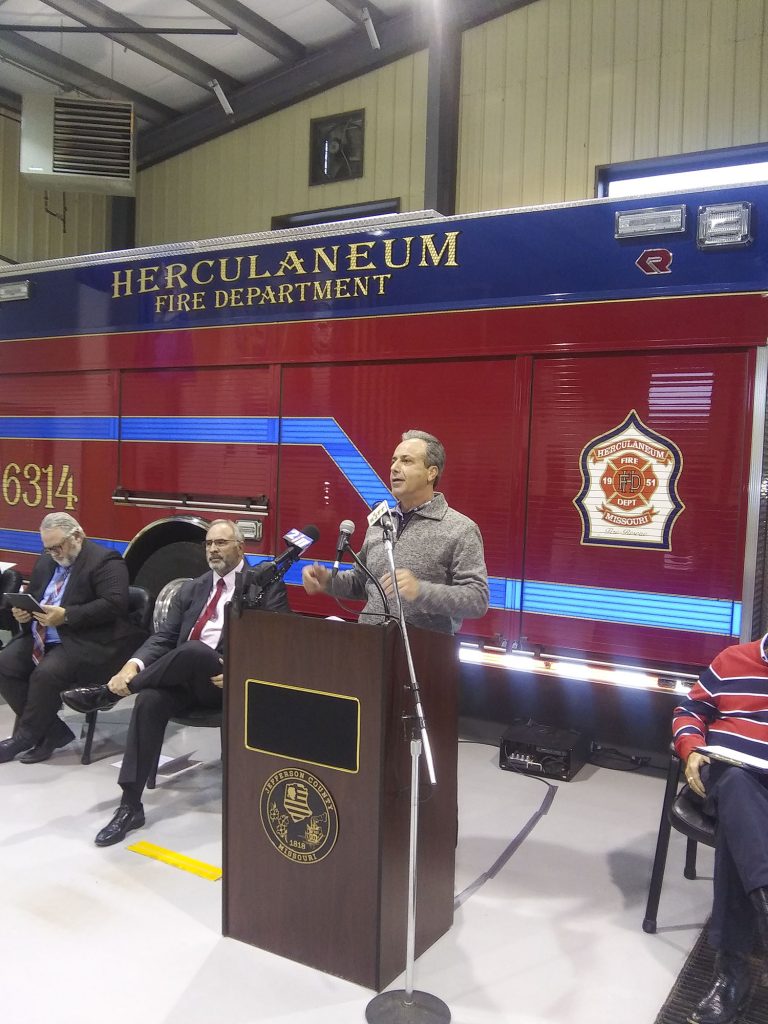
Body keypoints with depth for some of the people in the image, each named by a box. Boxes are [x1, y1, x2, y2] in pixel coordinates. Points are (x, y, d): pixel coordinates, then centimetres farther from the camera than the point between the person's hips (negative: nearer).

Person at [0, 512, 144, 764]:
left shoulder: (105, 561, -9)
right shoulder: (46, 561, 17)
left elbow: (114, 604, -20)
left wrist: (66, 616, -25)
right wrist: (22, 611, 0)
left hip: (84, 641, -8)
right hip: (39, 638, 8)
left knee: (46, 674, -29)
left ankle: (24, 738, -4)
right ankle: (53, 731, -4)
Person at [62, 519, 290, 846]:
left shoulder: (267, 585, 3)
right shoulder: (191, 589, 20)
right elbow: (164, 636, 11)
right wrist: (134, 664, -9)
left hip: (229, 680, -5)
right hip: (183, 677, 5)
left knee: (192, 651, -35)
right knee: (150, 700, -27)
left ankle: (107, 694, -15)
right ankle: (130, 805, -20)